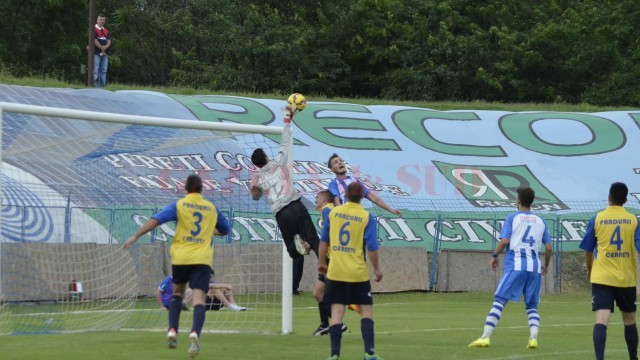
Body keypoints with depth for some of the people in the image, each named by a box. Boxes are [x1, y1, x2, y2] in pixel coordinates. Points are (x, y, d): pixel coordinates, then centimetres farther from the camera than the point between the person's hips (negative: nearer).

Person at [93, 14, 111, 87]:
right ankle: (94, 85, -10)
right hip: (96, 52, -7)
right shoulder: (94, 29, -3)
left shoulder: (106, 31, 18)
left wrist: (105, 47, -10)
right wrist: (101, 48, -10)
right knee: (95, 70, -9)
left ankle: (102, 84, 8)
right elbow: (94, 40, -13)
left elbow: (109, 41, 10)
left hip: (105, 53, 7)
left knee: (104, 70, 6)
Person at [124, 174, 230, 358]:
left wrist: (135, 236, -7)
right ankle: (195, 333, -34)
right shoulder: (212, 208, 11)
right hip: (202, 259, 0)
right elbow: (225, 230, 26)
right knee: (199, 300, -9)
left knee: (177, 292, 23)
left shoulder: (178, 205, 2)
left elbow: (155, 220, -9)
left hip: (181, 257, 0)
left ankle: (172, 331, 8)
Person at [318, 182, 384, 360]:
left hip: (335, 272, 2)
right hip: (358, 273, -2)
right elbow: (372, 247, -9)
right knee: (366, 310, 8)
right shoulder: (367, 217, -7)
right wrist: (377, 269, 3)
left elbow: (324, 240, 9)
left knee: (337, 312, 3)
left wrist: (321, 262, 21)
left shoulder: (333, 212, 1)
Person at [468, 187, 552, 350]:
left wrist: (494, 255, 8)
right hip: (534, 267, 3)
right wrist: (546, 266, 24)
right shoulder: (541, 221, 13)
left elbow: (505, 240, -6)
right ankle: (533, 338, -9)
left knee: (499, 301, -5)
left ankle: (485, 337, -13)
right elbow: (548, 247, 10)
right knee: (532, 306, 11)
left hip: (515, 265, -3)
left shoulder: (512, 217, 4)